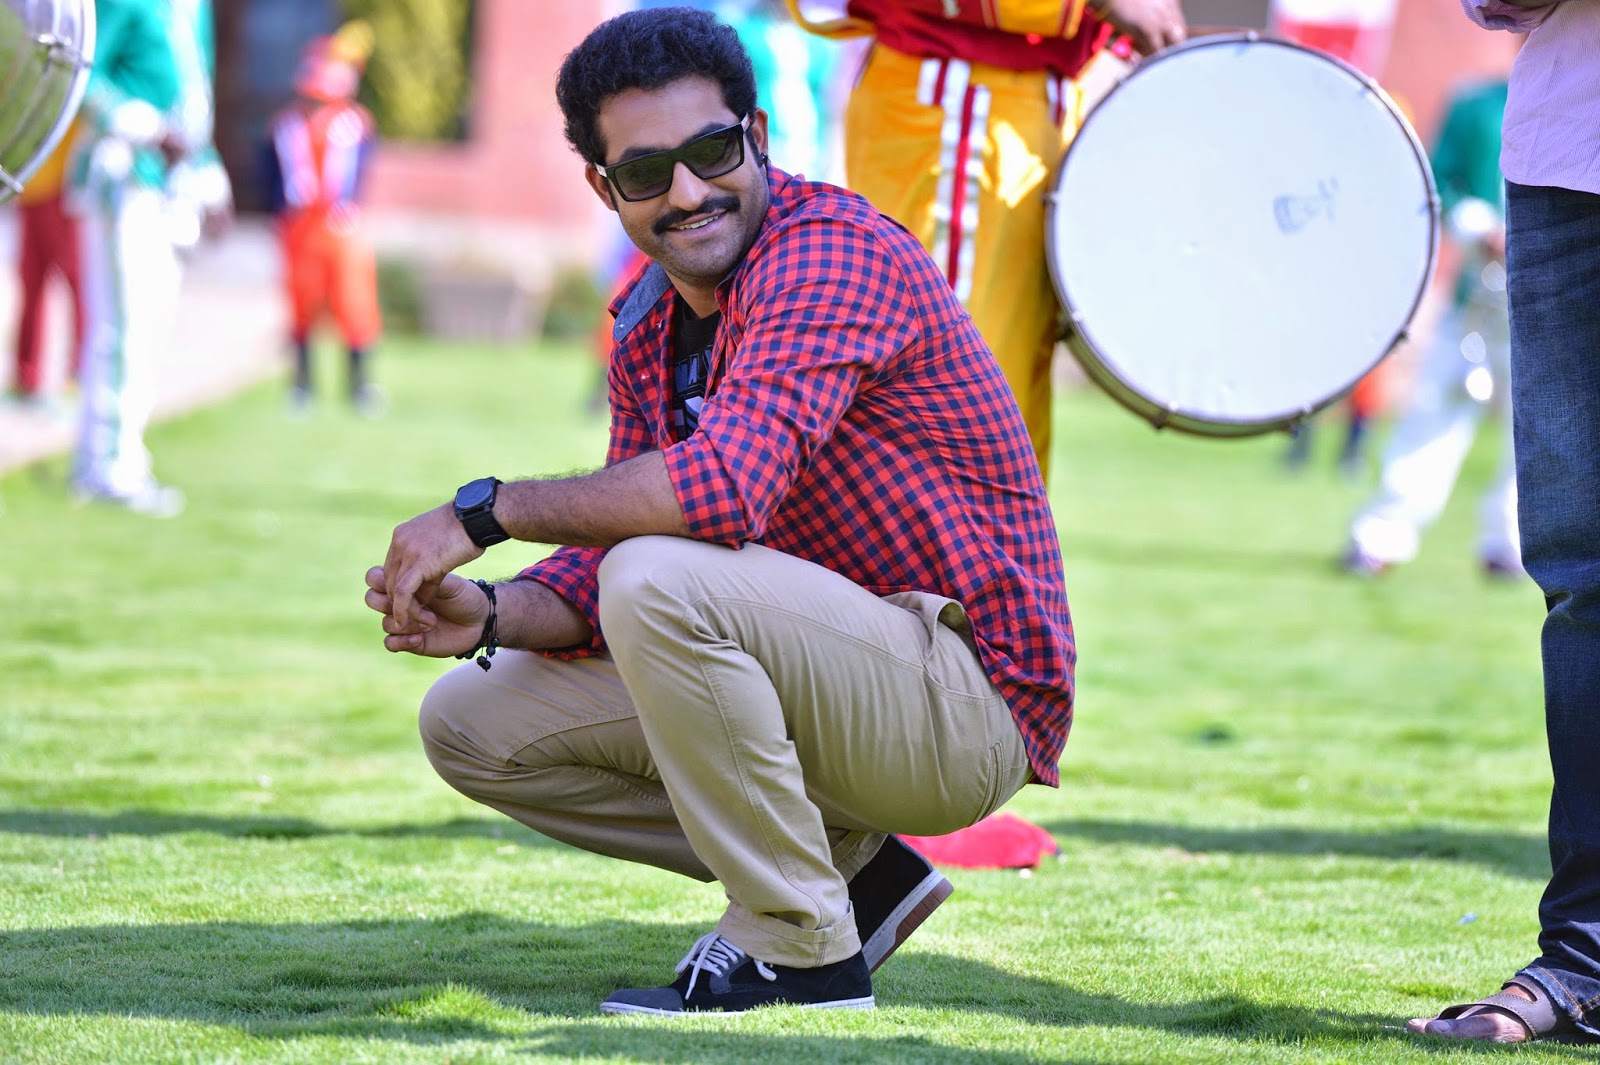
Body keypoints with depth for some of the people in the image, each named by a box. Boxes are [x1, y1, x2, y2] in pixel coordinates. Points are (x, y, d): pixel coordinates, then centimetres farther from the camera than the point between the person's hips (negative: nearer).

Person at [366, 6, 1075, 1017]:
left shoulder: (829, 251, -19)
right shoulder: (650, 324, 10)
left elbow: (722, 488, -33)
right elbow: (609, 558, 9)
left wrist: (486, 509, -23)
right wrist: (491, 613, -13)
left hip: (968, 692, -9)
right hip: (847, 687, 9)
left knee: (661, 577, -31)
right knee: (472, 722, 6)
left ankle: (805, 950, -17)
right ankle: (849, 868, 7)